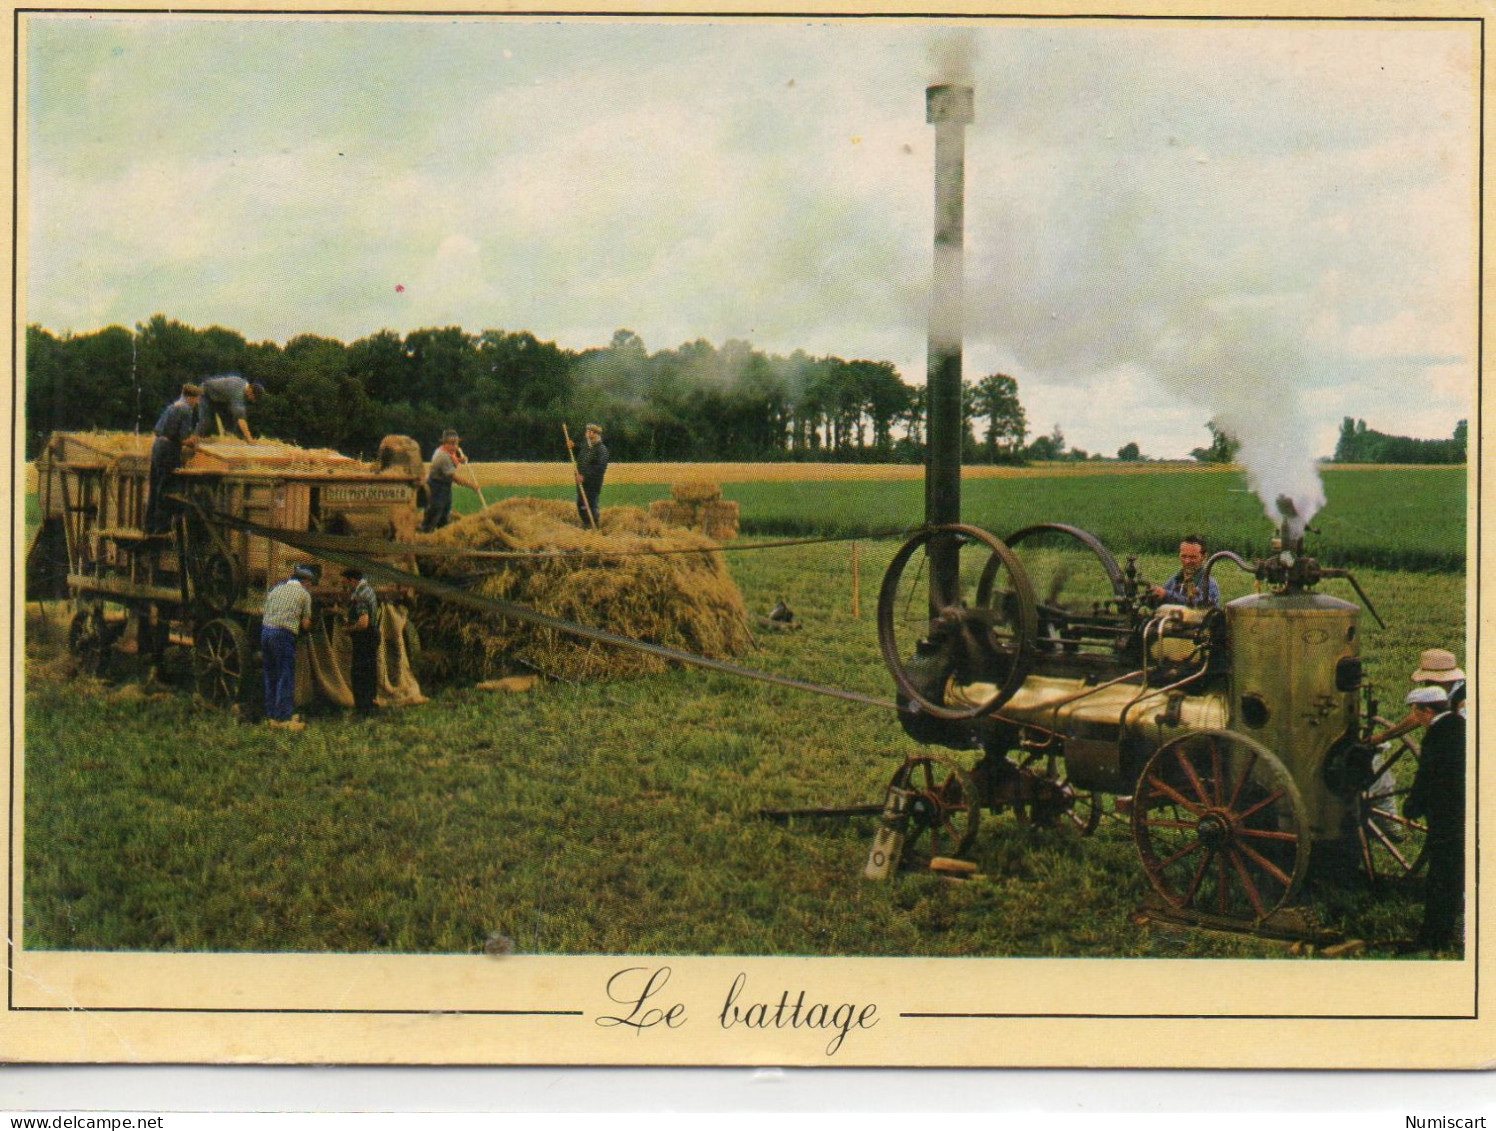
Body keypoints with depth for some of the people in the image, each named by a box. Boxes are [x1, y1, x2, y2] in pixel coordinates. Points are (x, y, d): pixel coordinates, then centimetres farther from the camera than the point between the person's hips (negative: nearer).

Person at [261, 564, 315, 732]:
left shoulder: (275, 590, 20)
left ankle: (271, 715, 16)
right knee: (286, 677, -3)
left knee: (270, 676, 13)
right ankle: (284, 718, -5)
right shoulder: (304, 594, 5)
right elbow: (306, 623, 4)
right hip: (284, 634, -6)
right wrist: (303, 625, 27)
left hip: (265, 631, 6)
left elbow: (264, 614, 17)